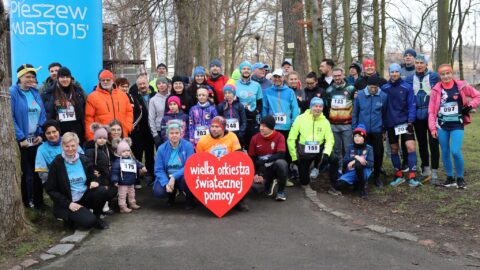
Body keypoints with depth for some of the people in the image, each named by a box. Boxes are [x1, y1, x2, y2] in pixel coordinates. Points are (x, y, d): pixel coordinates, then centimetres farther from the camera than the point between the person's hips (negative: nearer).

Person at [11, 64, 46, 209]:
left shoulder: (35, 93, 11)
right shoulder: (12, 92, -8)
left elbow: (42, 115, 11)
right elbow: (10, 118, -14)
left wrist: (41, 134, -1)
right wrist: (21, 138, -16)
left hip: (36, 140, 5)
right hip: (21, 141, -5)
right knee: (24, 172, 2)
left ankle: (38, 201, 18)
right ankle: (26, 203, 13)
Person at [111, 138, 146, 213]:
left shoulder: (133, 160, 3)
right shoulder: (118, 162, -15)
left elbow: (138, 164, 13)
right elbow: (115, 172, -17)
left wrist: (142, 167, -8)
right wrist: (115, 181, -22)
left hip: (131, 183, 7)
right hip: (122, 184, -6)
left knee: (132, 194, 23)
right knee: (122, 195, 1)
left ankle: (132, 204, 39)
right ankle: (123, 207, 7)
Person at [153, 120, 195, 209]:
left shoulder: (188, 146, -11)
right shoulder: (162, 148, -4)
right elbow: (159, 169, -6)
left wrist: (174, 177, -27)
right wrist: (166, 183, -23)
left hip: (181, 176, -2)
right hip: (167, 177, 2)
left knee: (186, 178, -37)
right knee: (158, 192, -24)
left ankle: (189, 199, -2)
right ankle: (172, 193, 16)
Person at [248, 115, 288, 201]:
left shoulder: (279, 136, -11)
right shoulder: (255, 138, -4)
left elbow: (281, 155, -23)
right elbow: (251, 158, 1)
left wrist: (263, 161, -28)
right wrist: (255, 173, -12)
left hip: (275, 167, -3)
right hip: (262, 169, 3)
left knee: (281, 163, -36)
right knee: (253, 180, -27)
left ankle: (281, 191, -12)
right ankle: (268, 183, 14)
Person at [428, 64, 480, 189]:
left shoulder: (461, 86, -3)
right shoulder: (436, 89, -2)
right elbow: (431, 110, 0)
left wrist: (470, 106, -5)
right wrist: (432, 127, -4)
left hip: (457, 125, -2)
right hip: (442, 125, 2)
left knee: (455, 151, -13)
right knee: (445, 152, 7)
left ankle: (460, 178, 6)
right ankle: (450, 178, 22)